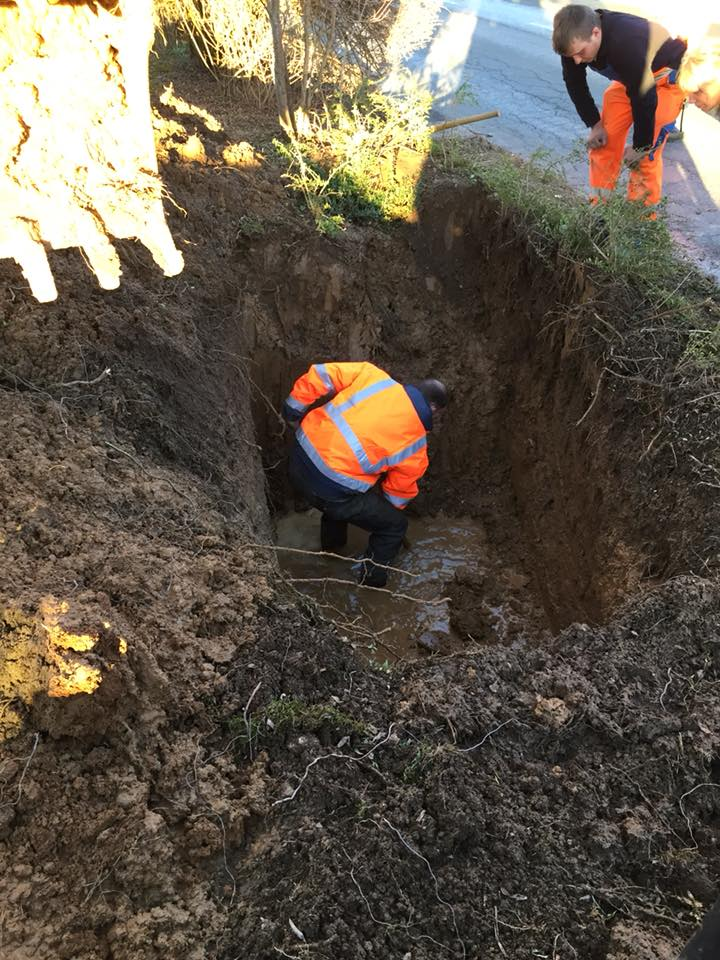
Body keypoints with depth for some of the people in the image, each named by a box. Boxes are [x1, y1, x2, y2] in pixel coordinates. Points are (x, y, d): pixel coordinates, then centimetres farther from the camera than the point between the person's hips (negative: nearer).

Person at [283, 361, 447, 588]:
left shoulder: (373, 376, 3)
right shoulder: (416, 442, -3)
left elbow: (321, 375, -2)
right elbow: (398, 493, 11)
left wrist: (293, 412, 9)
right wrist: (387, 513, 33)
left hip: (300, 458, 6)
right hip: (330, 490, -6)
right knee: (395, 525, 17)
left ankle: (332, 543, 62)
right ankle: (372, 579, 32)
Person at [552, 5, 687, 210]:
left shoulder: (627, 46, -41)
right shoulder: (576, 39, -21)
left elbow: (645, 99, -32)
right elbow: (575, 84, -4)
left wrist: (641, 146, -21)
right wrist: (594, 124, -6)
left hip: (667, 78, -7)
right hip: (631, 78, 7)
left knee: (646, 154, -13)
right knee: (604, 139, 1)